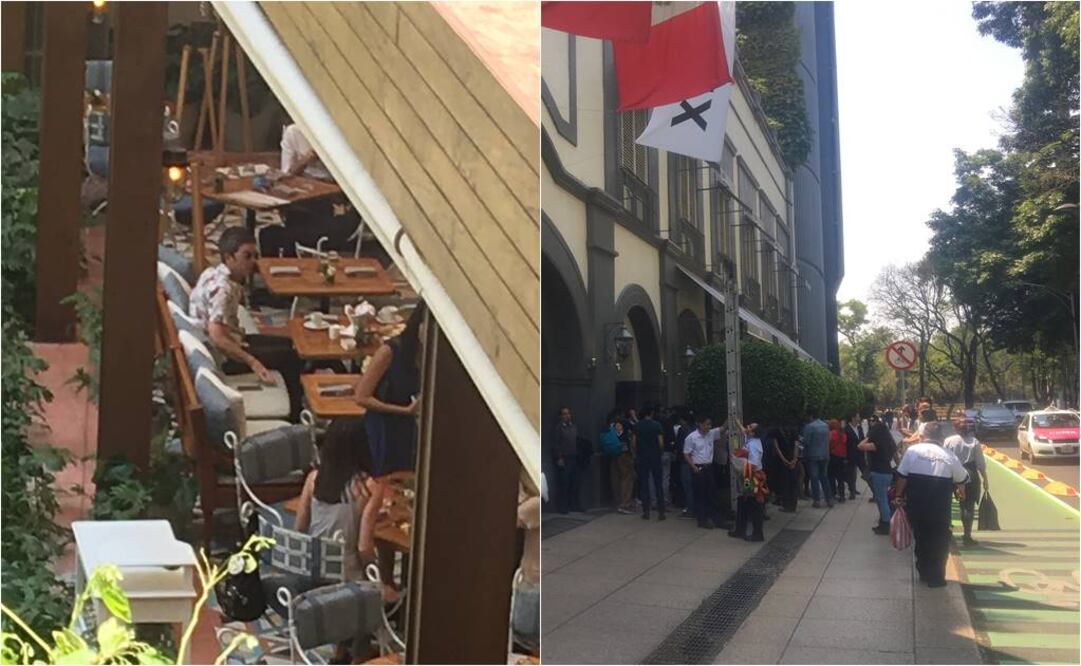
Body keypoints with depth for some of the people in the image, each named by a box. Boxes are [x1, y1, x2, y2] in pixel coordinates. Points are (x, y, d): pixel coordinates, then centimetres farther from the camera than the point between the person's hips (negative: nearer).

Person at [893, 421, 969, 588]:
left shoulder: (912, 450, -2)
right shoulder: (949, 456, 0)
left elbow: (902, 476, -2)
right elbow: (961, 479, 12)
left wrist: (899, 495, 11)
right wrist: (961, 493, 33)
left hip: (915, 504, 1)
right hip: (940, 506, -1)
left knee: (921, 537, 18)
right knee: (940, 540, 15)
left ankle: (924, 573, 28)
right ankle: (936, 577, 19)